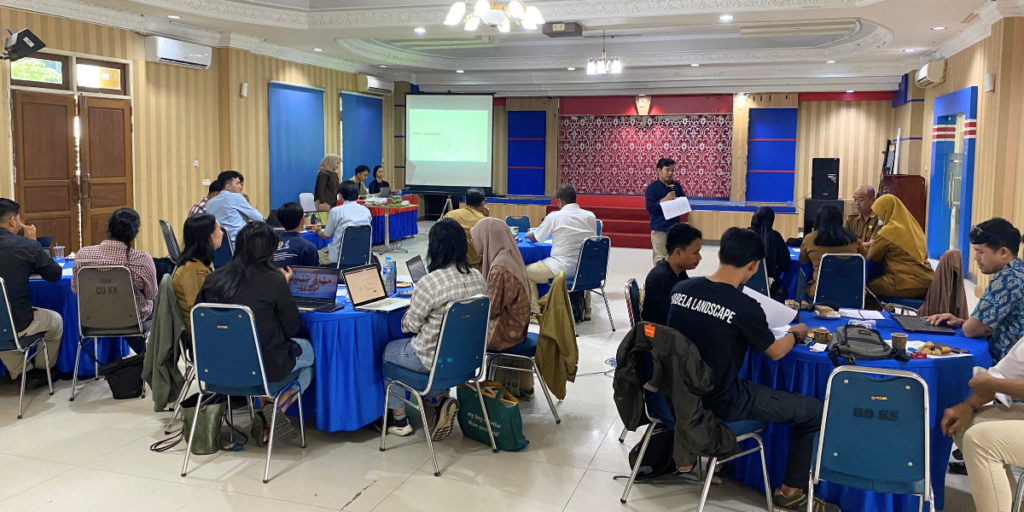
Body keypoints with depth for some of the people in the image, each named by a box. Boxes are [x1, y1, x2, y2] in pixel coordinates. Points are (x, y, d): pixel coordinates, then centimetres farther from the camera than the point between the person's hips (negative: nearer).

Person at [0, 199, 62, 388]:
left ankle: (22, 372, 37)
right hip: (17, 324, -4)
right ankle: (43, 369, 44)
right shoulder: (26, 246, -15)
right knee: (56, 320, 27)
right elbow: (55, 274, -1)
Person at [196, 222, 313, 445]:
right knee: (311, 350, 23)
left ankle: (268, 418, 21)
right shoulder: (274, 280, -15)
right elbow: (292, 328, -4)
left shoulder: (214, 279, -3)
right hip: (262, 365, -5)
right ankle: (275, 412, 7)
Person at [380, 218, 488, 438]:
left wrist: (411, 308, 7)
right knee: (419, 344, 33)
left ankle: (399, 419, 31)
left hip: (435, 358, -6)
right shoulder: (479, 278, -4)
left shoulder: (429, 282, -25)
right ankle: (442, 400, 16)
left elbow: (411, 325, -13)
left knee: (388, 351, 24)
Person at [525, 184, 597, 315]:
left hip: (562, 269, -5)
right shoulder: (590, 216, 3)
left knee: (526, 272, 16)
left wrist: (527, 235, 30)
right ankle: (585, 308, 39)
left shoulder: (554, 216, -8)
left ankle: (535, 312, 12)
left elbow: (534, 238, 6)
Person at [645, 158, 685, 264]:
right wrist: (664, 199, -23)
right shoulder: (652, 187, -9)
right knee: (660, 257, -3)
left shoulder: (676, 185, 6)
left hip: (674, 226, 5)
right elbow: (649, 207, -15)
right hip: (659, 227, -5)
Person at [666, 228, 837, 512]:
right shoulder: (745, 307, -22)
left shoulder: (681, 289, -6)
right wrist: (796, 333, 18)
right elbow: (775, 352, -3)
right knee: (814, 410, 6)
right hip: (720, 403, -7)